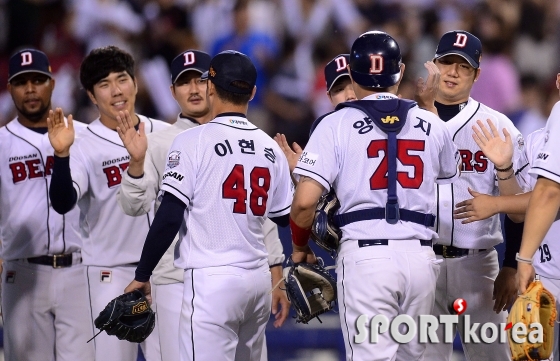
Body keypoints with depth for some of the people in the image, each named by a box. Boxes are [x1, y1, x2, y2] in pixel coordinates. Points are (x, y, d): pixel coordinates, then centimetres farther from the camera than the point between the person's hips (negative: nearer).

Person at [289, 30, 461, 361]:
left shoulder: (337, 125, -1)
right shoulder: (432, 125, 10)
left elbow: (305, 201, -7)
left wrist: (299, 246, 11)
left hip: (365, 256, -3)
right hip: (420, 257, 3)